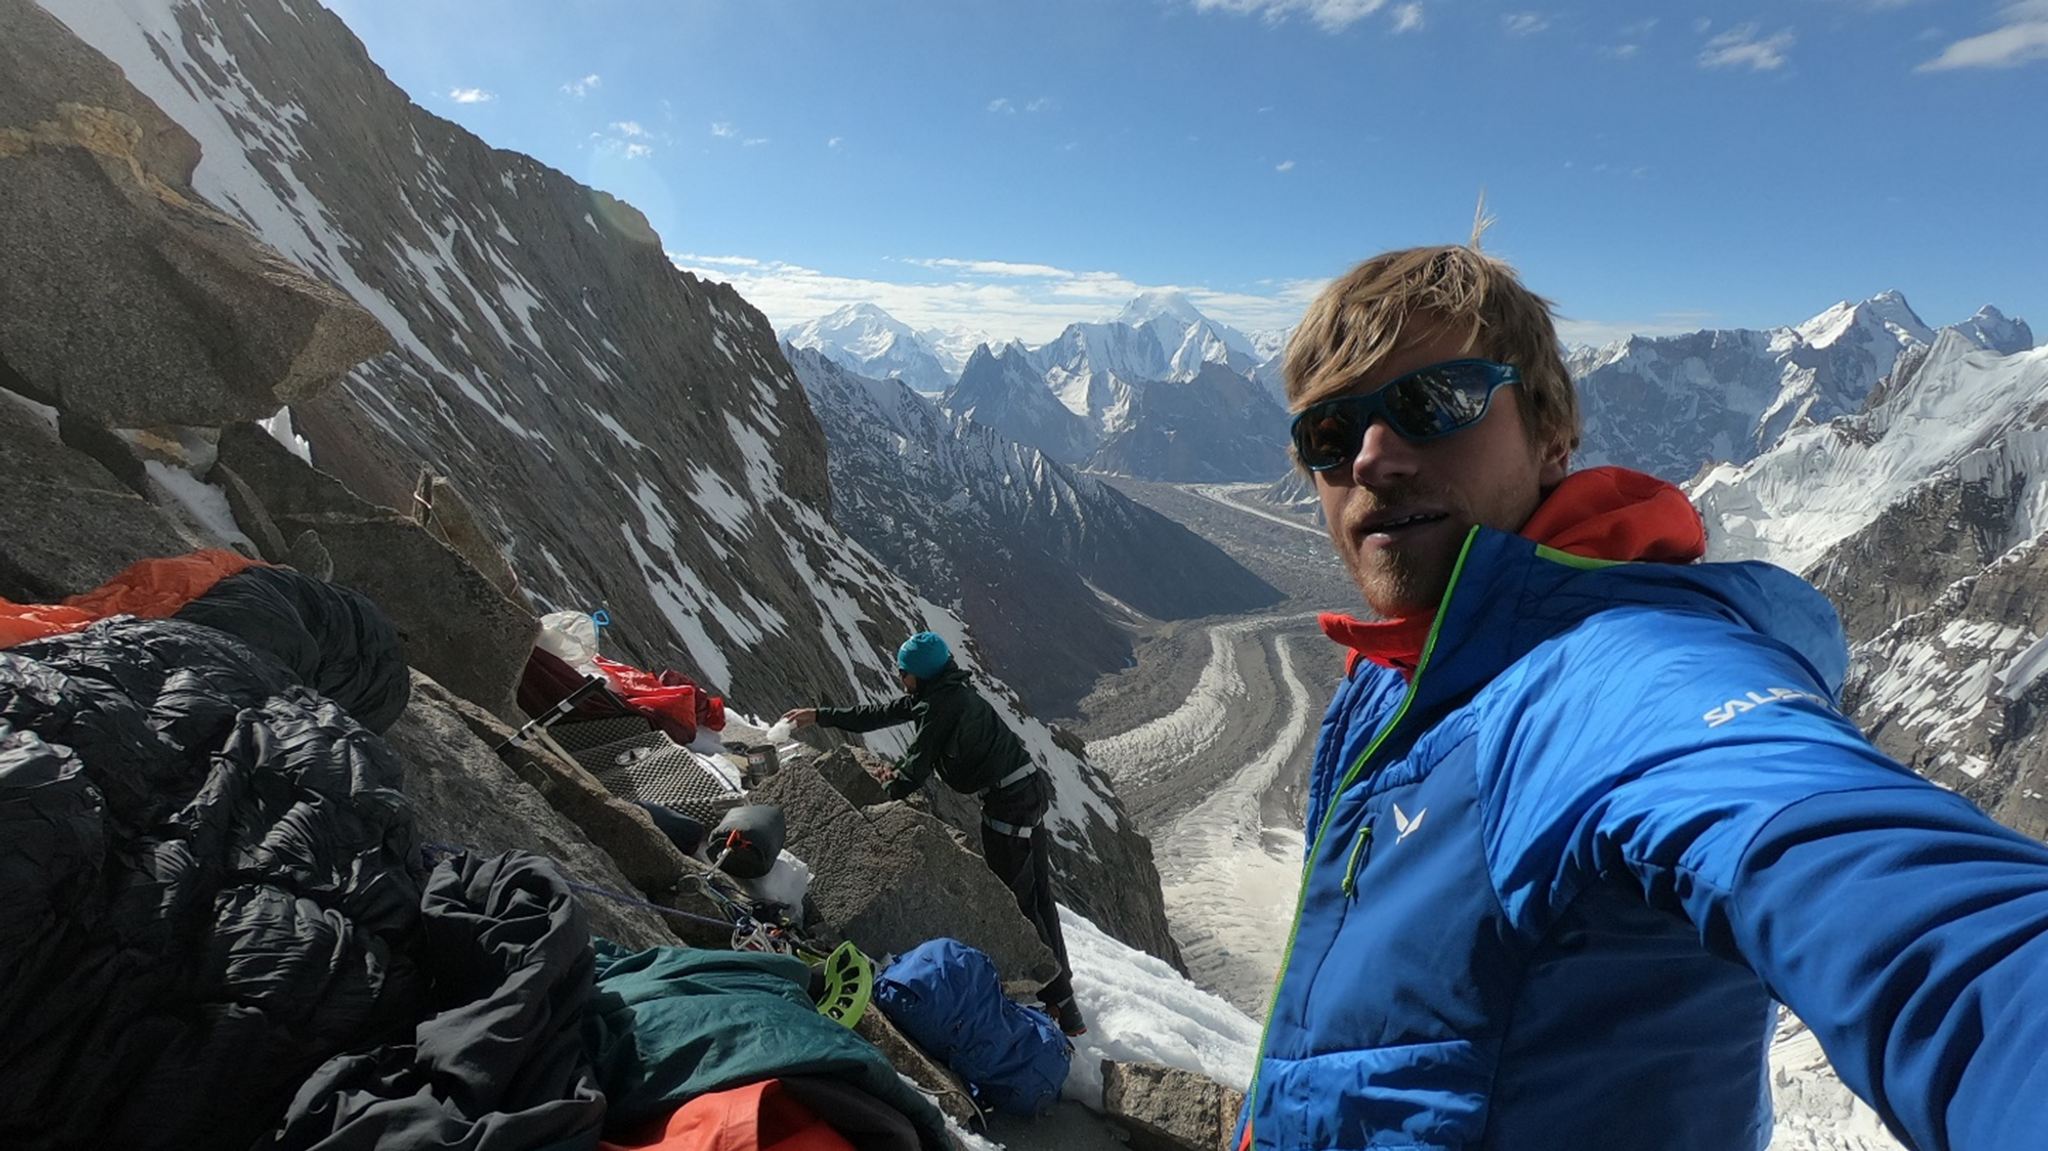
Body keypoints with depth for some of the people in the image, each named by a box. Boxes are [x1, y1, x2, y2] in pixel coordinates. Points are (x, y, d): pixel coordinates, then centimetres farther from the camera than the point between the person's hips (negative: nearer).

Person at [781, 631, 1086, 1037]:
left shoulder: (942, 704, -18)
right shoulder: (945, 693, 12)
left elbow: (917, 766, -14)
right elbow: (880, 713, 19)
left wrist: (889, 786, 5)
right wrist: (821, 716, 22)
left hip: (1008, 802, -10)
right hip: (1030, 790, 10)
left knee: (1018, 902, 0)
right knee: (1038, 896, 15)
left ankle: (1060, 1005, 7)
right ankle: (1063, 1002, 26)